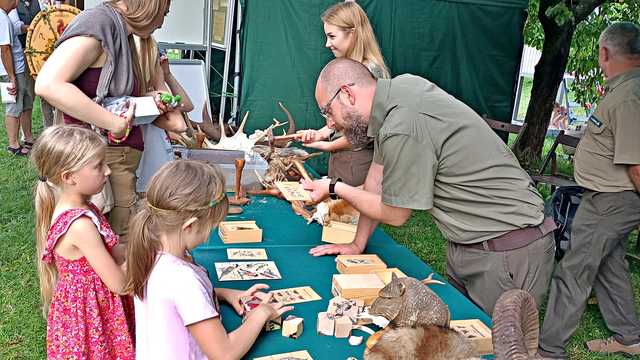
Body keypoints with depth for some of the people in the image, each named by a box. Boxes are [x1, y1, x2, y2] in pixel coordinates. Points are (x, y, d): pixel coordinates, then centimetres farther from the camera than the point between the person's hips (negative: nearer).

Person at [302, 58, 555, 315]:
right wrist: (357, 244, 13)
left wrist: (335, 188, 0)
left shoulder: (402, 129, -29)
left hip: (507, 251, -9)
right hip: (466, 244, 9)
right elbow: (377, 176, 8)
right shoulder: (399, 87, -1)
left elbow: (395, 215, -13)